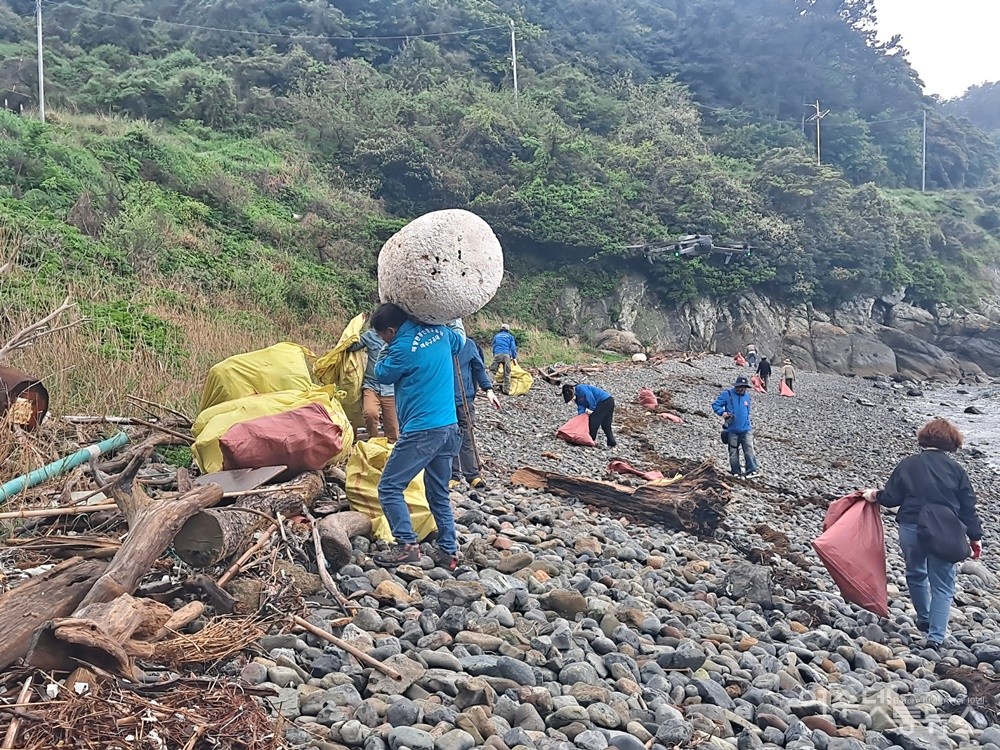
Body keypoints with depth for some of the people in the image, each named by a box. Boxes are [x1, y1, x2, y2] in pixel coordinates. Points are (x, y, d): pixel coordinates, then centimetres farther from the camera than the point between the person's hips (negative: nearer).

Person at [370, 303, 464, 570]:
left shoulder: (403, 347, -14)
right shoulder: (438, 331, 7)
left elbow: (382, 375, 3)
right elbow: (459, 342, 30)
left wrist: (385, 351, 14)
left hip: (421, 431, -8)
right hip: (449, 427, 8)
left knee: (389, 487, 0)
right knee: (439, 492, 15)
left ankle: (407, 545, -6)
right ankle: (448, 551, 17)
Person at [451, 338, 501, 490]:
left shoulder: (468, 345, 2)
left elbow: (479, 368, 8)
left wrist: (488, 389, 2)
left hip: (464, 399, 0)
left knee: (467, 437, 2)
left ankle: (473, 475, 10)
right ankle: (453, 476, 13)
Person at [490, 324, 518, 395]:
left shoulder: (496, 336, 23)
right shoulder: (510, 336, 18)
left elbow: (493, 346, 27)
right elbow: (513, 347, 10)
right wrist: (514, 358, 10)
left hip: (497, 354, 0)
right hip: (507, 355, 0)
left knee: (492, 371, -4)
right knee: (507, 373, 5)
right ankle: (506, 390, 3)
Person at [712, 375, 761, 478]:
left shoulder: (747, 396, 9)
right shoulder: (727, 395, -6)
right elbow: (715, 405, -5)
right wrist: (722, 412, -20)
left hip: (746, 429, 2)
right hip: (733, 430, -2)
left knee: (749, 450, -10)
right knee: (733, 452, 7)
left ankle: (752, 470, -11)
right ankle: (735, 472, 18)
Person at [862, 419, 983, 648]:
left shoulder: (907, 465, -1)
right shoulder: (956, 469, 0)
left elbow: (890, 498, -2)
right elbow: (968, 507, 2)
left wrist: (875, 495, 18)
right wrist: (975, 537, 9)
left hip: (911, 530, 1)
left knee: (916, 574, 24)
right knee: (942, 585, 7)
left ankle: (924, 619, 36)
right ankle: (936, 635, 0)